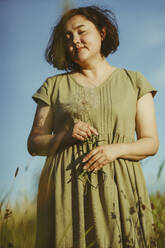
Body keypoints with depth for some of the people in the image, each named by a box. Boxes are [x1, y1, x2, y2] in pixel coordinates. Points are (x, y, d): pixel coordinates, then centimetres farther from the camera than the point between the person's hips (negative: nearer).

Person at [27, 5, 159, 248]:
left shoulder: (134, 82, 11)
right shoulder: (54, 86, 11)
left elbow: (151, 143, 8)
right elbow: (34, 143, 10)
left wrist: (117, 149, -10)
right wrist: (65, 136, -9)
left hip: (119, 189, 0)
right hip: (67, 190, 0)